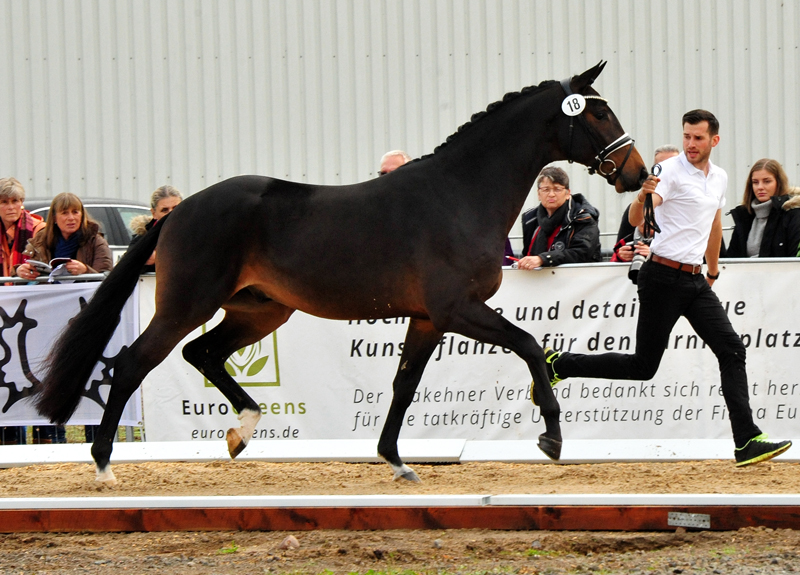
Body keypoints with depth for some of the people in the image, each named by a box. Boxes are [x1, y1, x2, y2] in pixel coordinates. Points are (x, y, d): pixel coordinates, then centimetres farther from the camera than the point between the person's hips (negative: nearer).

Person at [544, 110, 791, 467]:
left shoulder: (720, 178, 12)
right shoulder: (670, 171, -12)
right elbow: (636, 219, -25)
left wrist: (713, 272, 35)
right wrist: (642, 196, -46)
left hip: (695, 280, 7)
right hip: (663, 277, -7)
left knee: (731, 349, -6)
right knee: (643, 366, -5)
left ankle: (747, 442, -9)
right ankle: (558, 364, 10)